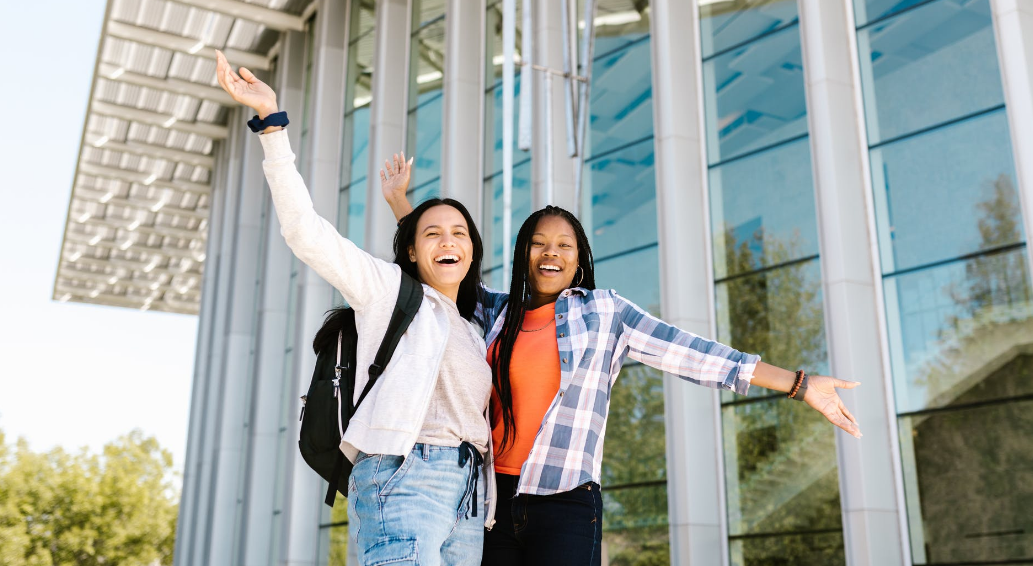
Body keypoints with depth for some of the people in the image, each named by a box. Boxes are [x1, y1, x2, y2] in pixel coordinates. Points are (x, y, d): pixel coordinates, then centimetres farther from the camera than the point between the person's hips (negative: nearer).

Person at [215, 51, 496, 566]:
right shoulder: (388, 288, 8)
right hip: (406, 478, -7)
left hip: (468, 496, 7)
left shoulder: (472, 330, 25)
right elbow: (305, 230, -2)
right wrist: (271, 122, -7)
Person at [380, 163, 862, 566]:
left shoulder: (604, 312, 3)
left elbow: (695, 355, 0)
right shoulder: (497, 312, 12)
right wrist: (400, 203, 29)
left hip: (565, 504, -3)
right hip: (495, 498, 4)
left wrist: (799, 385, -4)